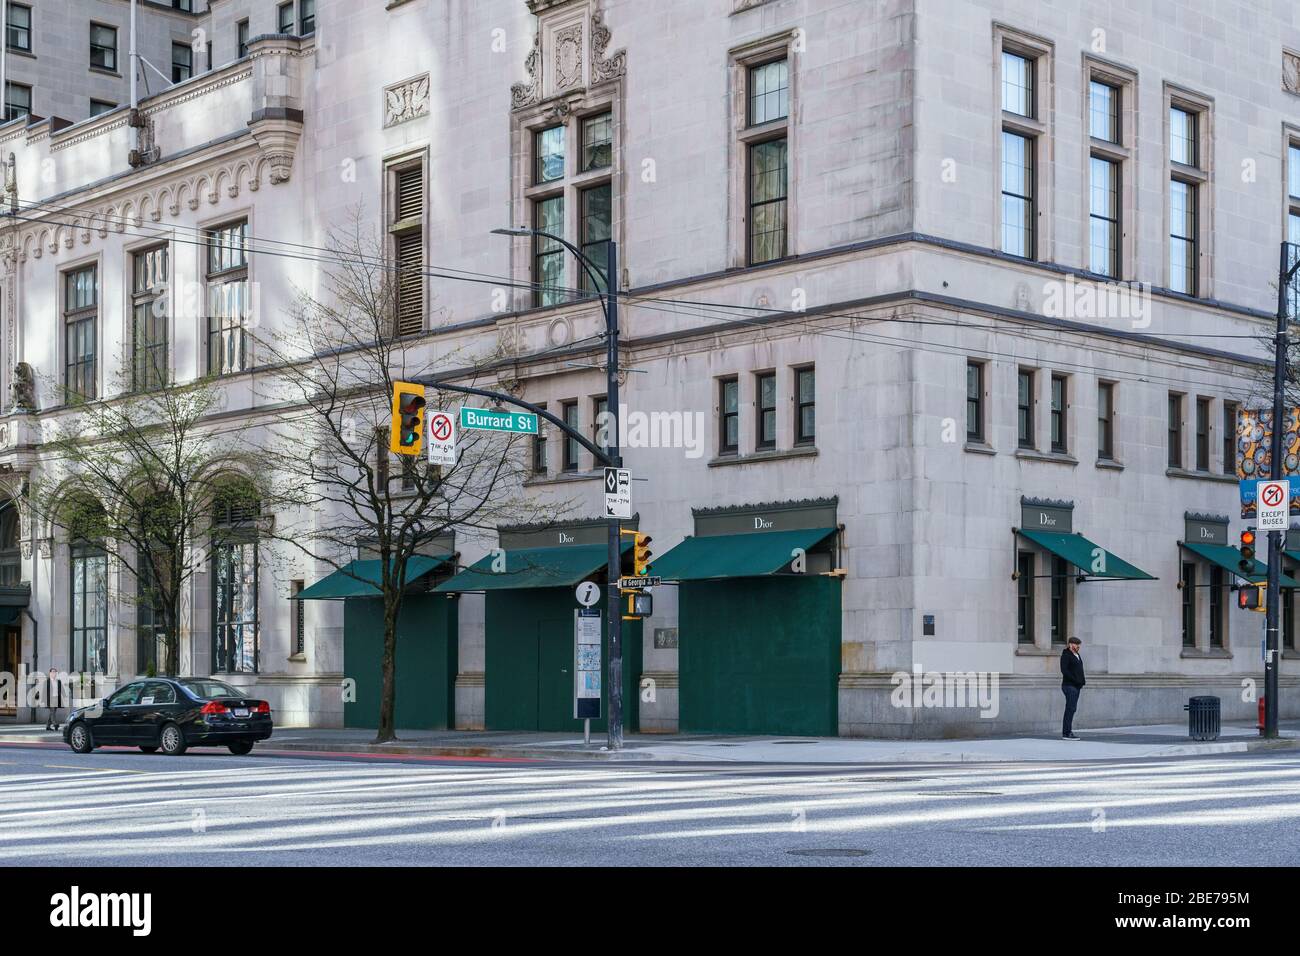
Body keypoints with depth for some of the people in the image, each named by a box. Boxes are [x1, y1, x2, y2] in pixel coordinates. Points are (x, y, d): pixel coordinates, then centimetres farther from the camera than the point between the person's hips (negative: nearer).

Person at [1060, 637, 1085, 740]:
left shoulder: (1077, 655, 19)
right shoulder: (1066, 655, -8)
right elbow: (1064, 670, -17)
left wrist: (1082, 681, 8)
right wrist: (1075, 680, -21)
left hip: (1076, 686, 9)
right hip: (1069, 685, -9)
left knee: (1071, 709, 9)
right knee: (1071, 708, -12)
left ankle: (1066, 732, 11)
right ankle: (1067, 733, -12)